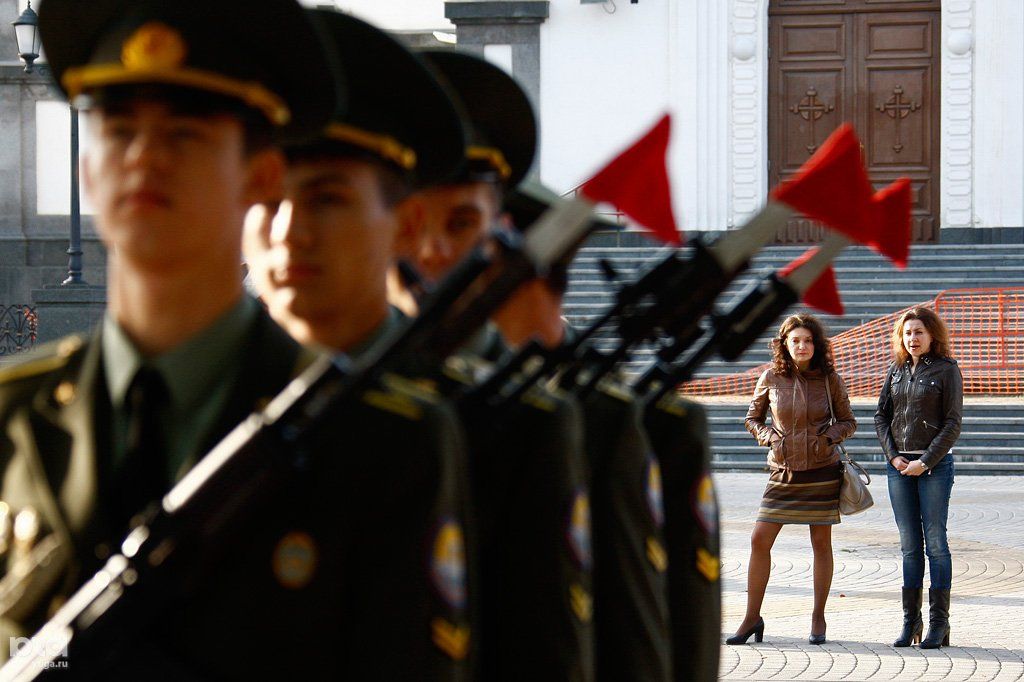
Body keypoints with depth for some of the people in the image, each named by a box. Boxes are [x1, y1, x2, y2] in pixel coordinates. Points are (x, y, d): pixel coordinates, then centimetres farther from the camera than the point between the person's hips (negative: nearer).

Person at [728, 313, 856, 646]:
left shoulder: (830, 379, -2)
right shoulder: (771, 378, -1)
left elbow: (849, 422, 7)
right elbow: (752, 418, 12)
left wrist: (830, 435, -12)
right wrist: (768, 437, -7)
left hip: (822, 471, -1)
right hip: (784, 472, 1)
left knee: (821, 543, 5)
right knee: (759, 540, -5)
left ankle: (818, 617, 17)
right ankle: (752, 617, 5)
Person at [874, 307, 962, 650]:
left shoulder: (946, 370, -2)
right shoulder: (895, 370, 11)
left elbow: (953, 423, -6)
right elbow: (881, 415, 12)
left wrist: (925, 462, -12)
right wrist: (893, 456, -2)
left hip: (934, 464, -4)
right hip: (899, 464, 4)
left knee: (935, 541, -3)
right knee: (909, 544, 6)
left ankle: (938, 623, 0)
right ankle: (910, 621, 9)